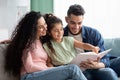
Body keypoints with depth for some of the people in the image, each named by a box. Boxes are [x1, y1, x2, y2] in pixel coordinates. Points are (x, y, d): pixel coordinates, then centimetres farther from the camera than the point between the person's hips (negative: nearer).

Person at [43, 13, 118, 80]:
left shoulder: (68, 40, 12)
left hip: (82, 67, 3)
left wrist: (93, 48, -20)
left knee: (108, 72, -19)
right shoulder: (47, 46, 5)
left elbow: (83, 45, -1)